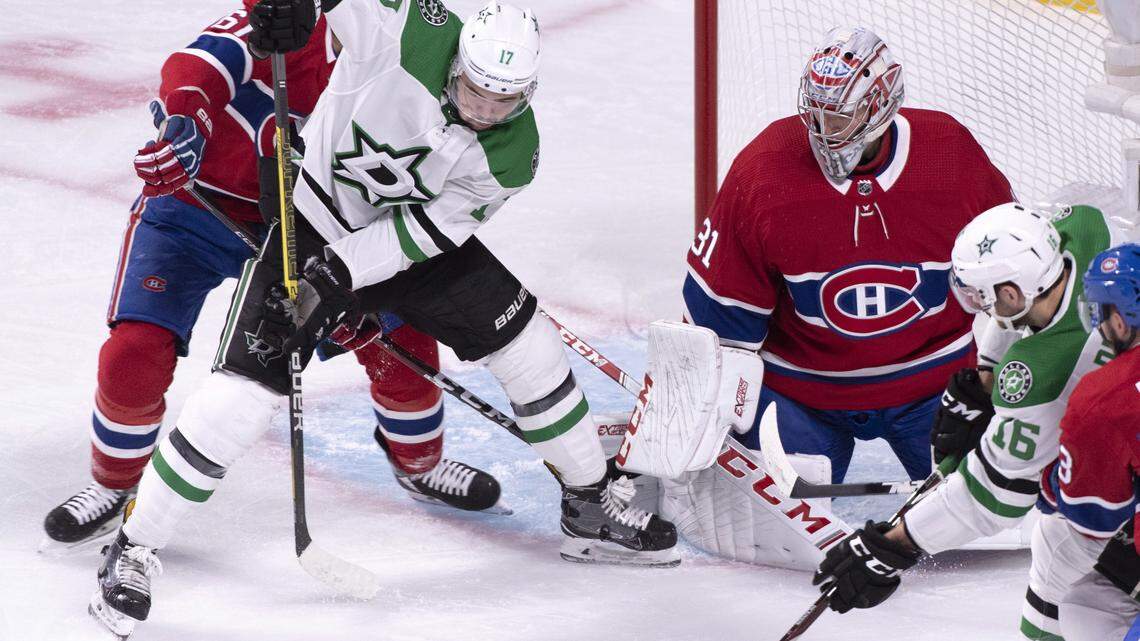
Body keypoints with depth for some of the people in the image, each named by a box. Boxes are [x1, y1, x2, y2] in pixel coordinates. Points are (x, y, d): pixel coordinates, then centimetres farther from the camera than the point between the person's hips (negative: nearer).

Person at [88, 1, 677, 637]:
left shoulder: (512, 156, -20)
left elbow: (428, 229, -19)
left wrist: (338, 275, -27)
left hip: (408, 238, 4)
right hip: (312, 214, -4)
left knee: (526, 344, 4)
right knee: (249, 387, -15)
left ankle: (594, 508, 25)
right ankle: (133, 553, -5)